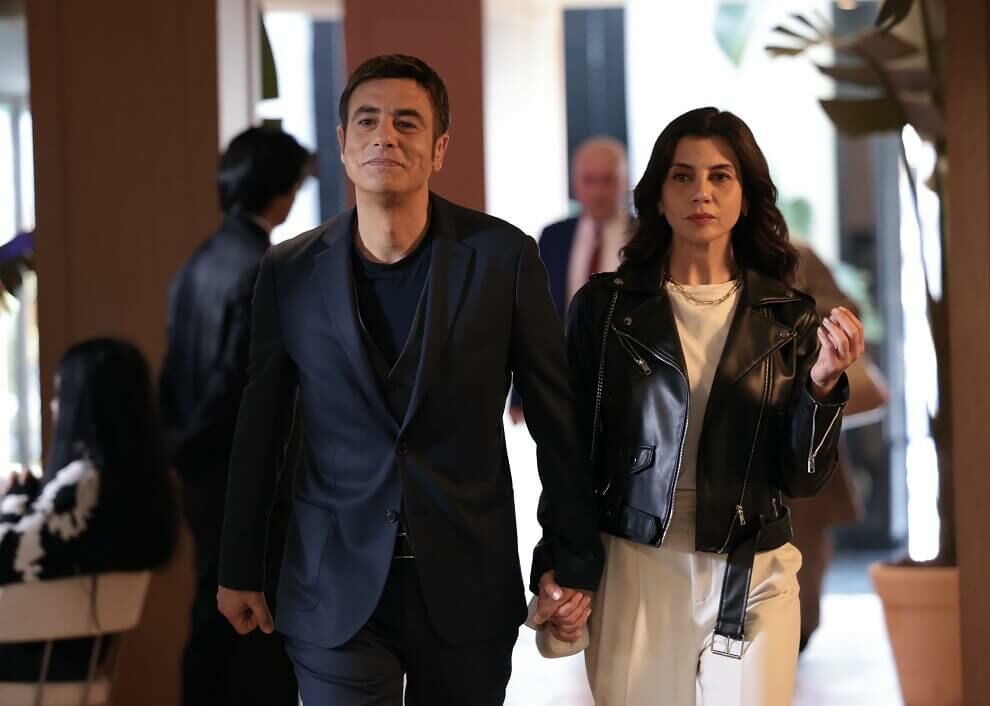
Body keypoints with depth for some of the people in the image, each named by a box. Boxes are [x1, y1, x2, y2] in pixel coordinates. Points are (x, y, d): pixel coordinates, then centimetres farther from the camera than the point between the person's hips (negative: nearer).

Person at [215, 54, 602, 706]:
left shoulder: (502, 256, -5)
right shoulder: (290, 272, 0)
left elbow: (557, 416, 1)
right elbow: (260, 430, 9)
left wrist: (571, 557, 2)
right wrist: (240, 570, 14)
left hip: (468, 587, 0)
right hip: (337, 594, 0)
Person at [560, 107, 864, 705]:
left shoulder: (790, 318, 2)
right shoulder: (604, 305, -1)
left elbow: (804, 478, 0)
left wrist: (823, 384, -15)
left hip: (751, 580, 1)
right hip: (634, 572, -1)